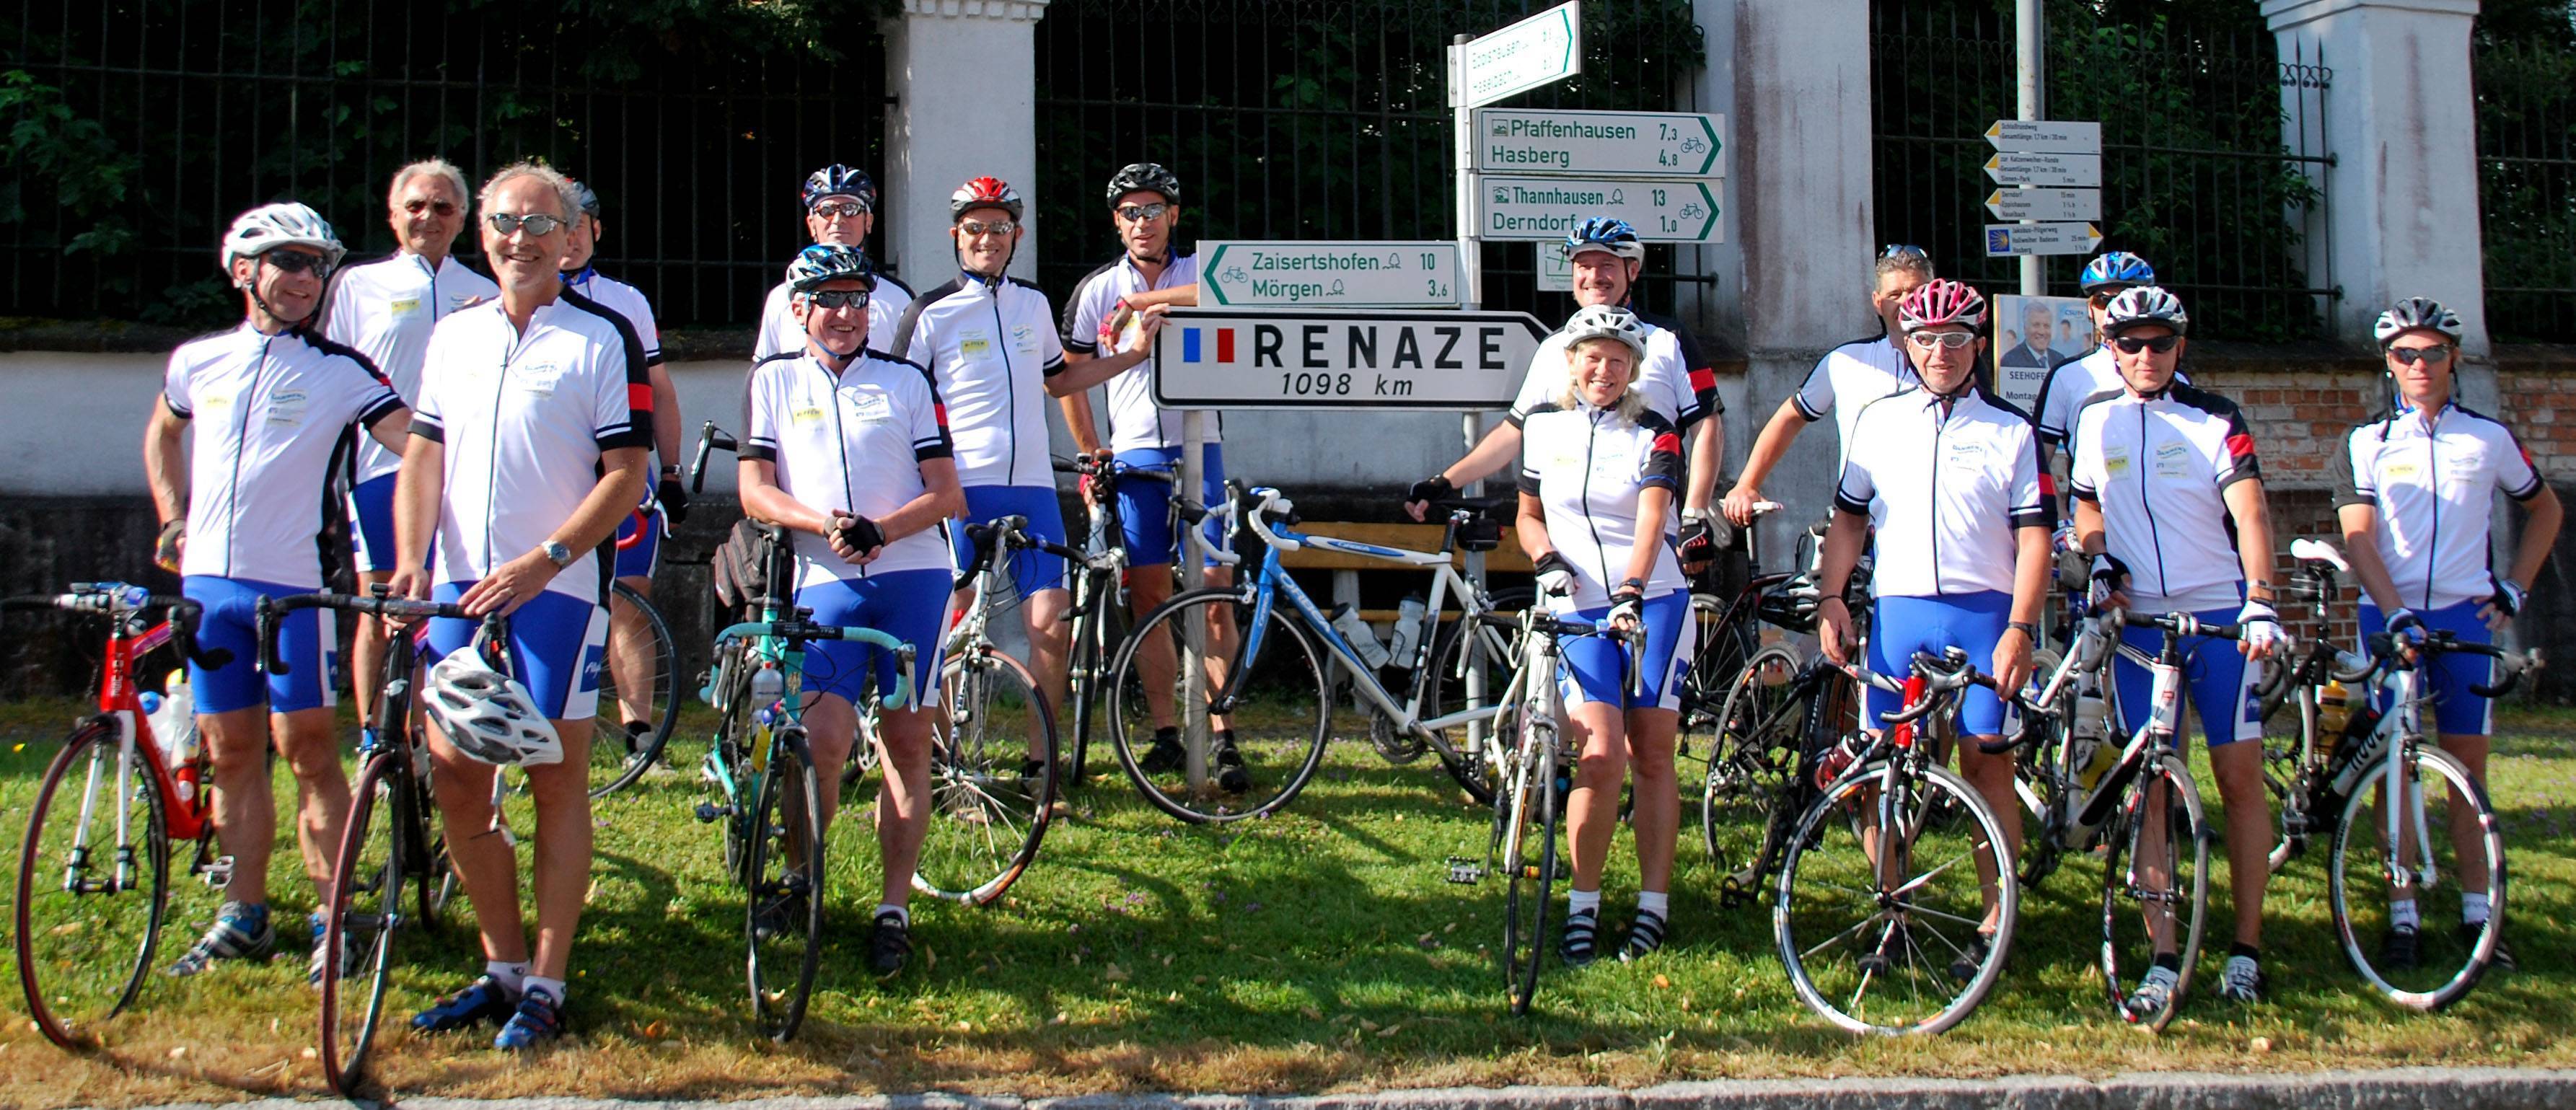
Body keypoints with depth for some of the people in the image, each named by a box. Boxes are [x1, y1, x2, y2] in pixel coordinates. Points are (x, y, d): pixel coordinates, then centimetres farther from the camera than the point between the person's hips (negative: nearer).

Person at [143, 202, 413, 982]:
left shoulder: (340, 371, -3)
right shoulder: (198, 361, 9)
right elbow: (162, 431, 29)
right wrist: (172, 519, 20)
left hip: (294, 584, -4)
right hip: (208, 579, 4)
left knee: (307, 751, -3)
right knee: (232, 753, 8)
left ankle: (333, 919, 4)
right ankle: (243, 917, 17)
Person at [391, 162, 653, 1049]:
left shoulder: (603, 338, -2)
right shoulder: (453, 337, 13)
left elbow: (626, 475, -7)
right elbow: (425, 456, 12)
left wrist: (542, 563, -18)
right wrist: (411, 562, -4)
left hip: (557, 589, -5)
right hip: (457, 588, 5)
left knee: (556, 780, 0)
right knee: (455, 779, 6)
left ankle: (546, 984, 8)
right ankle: (501, 966, 20)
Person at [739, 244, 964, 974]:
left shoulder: (907, 381, 12)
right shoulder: (774, 382, 12)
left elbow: (946, 492, 7)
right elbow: (756, 490, 4)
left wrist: (881, 529, -12)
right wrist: (824, 523, -14)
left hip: (913, 574, 1)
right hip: (825, 584, -1)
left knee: (907, 744, 1)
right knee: (823, 741, -13)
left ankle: (894, 909, 9)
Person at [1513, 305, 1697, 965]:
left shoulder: (1652, 434, -2)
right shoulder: (1542, 426, 6)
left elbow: (1651, 520, -16)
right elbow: (1529, 514, 16)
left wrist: (1630, 595, -31)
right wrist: (1547, 561, -6)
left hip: (1652, 603, -1)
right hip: (1577, 608, 1)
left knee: (1651, 757, 1)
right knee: (1600, 757, -13)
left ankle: (1655, 906, 11)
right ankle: (1582, 906, 0)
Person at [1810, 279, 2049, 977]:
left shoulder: (2011, 432, 5)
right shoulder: (1877, 421, 12)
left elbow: (2033, 538, 1)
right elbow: (1849, 518, 15)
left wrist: (2019, 630, -10)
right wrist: (1829, 600, 3)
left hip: (1984, 613, -2)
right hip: (1896, 612, 2)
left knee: (1986, 761, -4)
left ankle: (1994, 926, 2)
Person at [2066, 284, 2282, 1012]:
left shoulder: (2214, 420, -3)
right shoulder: (2092, 421, 7)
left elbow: (2250, 513, -14)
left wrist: (2260, 600, -29)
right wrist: (2099, 562, 0)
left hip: (2221, 619, -2)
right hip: (2138, 621, 2)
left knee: (2241, 778, -1)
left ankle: (2246, 949, 8)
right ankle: (2164, 959, 1)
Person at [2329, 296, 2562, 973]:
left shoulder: (2489, 438, 6)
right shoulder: (2366, 444, 3)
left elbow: (2546, 510, 20)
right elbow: (2359, 539, -6)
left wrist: (2514, 588, 10)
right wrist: (2395, 614, -19)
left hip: (2466, 615, 1)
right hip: (2390, 615, -1)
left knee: (2468, 760, 3)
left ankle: (2476, 911, 9)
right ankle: (2402, 915, 4)